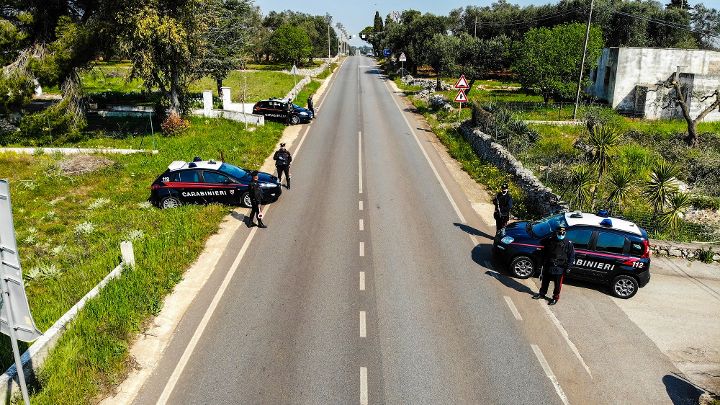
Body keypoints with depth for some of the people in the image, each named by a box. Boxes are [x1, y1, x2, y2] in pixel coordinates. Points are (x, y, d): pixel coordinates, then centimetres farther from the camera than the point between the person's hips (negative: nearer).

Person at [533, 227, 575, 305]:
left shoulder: (568, 244, -8)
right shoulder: (550, 240, 0)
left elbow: (572, 256, -4)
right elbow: (544, 252, 10)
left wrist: (568, 267, -8)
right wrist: (544, 263, 10)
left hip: (559, 268, -3)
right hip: (548, 266, 3)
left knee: (557, 284, 8)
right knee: (545, 281, 17)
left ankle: (555, 298, 24)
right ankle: (542, 293, 35)